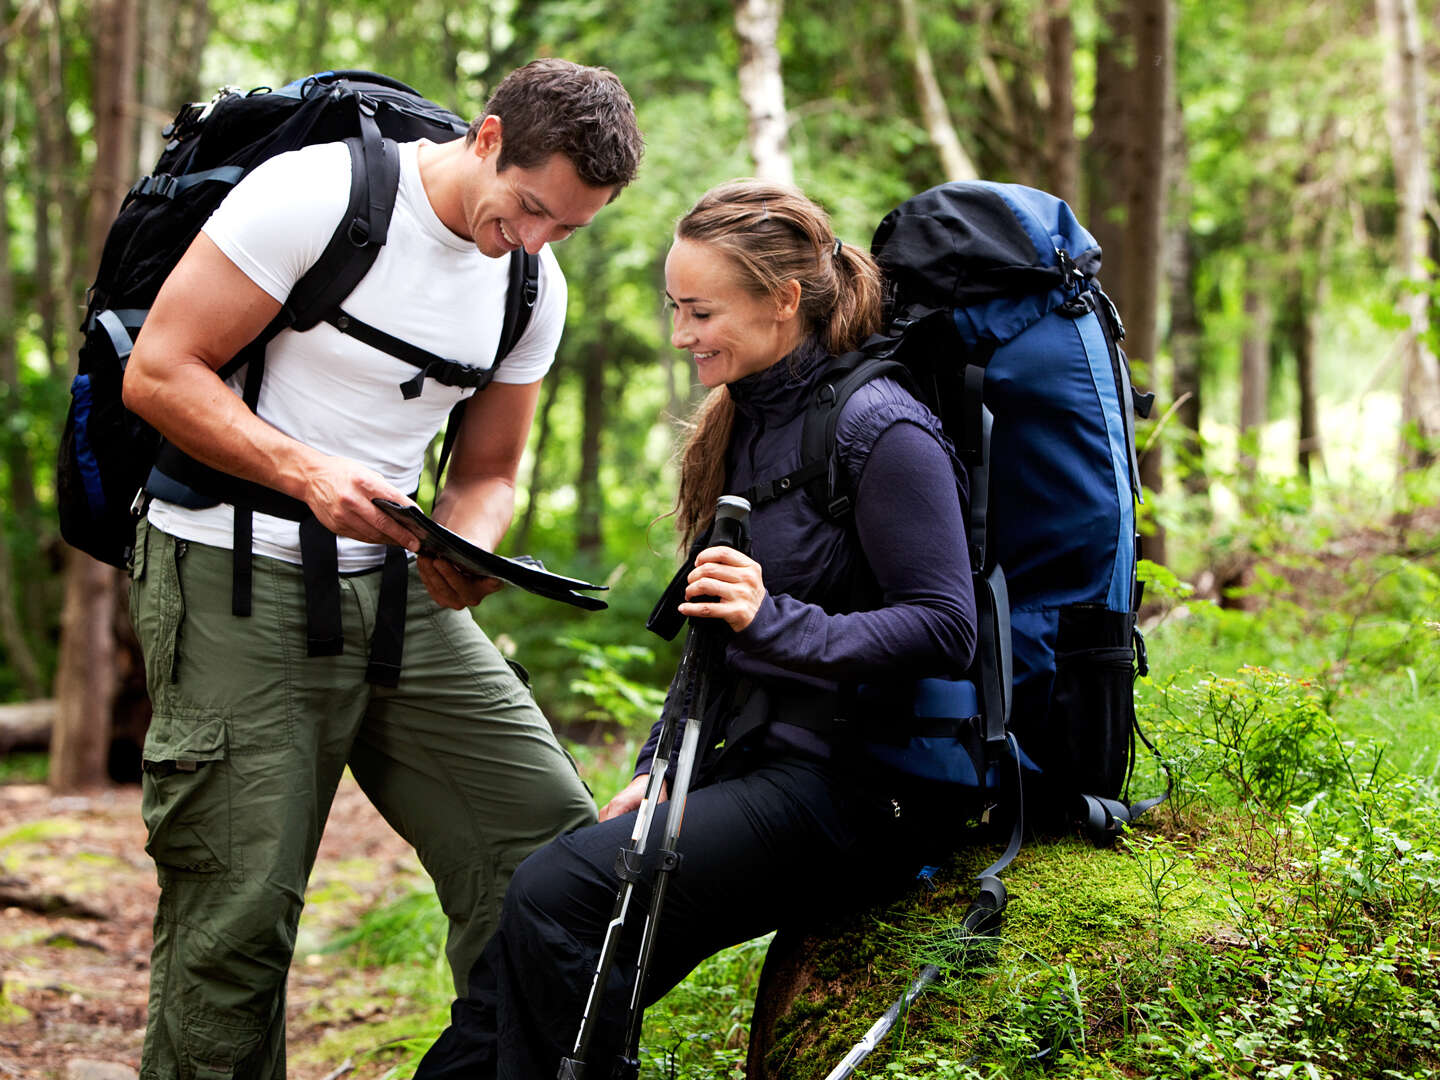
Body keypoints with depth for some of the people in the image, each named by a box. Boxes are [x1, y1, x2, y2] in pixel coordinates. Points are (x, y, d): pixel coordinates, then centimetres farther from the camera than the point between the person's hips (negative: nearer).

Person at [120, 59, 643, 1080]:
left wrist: (465, 548, -9)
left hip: (396, 587, 6)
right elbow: (158, 373, -12)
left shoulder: (535, 289, 7)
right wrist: (308, 472, -25)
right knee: (239, 914, -6)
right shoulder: (314, 193, -13)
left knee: (555, 843, -6)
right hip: (235, 579, -6)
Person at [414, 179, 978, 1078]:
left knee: (560, 895, -24)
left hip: (849, 789, -8)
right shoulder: (745, 423, 16)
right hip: (754, 767, 8)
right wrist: (660, 768, 10)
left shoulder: (879, 430, -11)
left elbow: (945, 630, -17)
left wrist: (775, 620, -27)